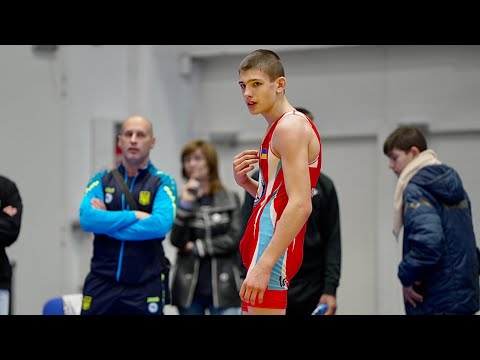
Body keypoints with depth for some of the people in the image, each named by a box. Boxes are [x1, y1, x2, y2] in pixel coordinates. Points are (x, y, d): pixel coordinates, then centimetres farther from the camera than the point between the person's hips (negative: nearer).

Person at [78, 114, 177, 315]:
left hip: (146, 286, -1)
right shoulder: (102, 181, 8)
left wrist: (107, 223, -10)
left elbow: (161, 224, -17)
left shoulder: (163, 183, 2)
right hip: (101, 283, 2)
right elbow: (87, 219, -9)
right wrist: (135, 215, -14)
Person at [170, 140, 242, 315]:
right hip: (189, 287, 1)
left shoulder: (231, 199, 4)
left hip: (222, 286, -1)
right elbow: (177, 241, -7)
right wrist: (186, 204, -13)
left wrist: (197, 248, -6)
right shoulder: (182, 199, 6)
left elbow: (234, 239, -5)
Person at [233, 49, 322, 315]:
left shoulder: (291, 126, -13)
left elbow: (300, 205, -23)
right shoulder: (277, 127, 18)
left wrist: (264, 264, -29)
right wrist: (244, 182, 5)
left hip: (272, 245, -11)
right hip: (265, 239, 11)